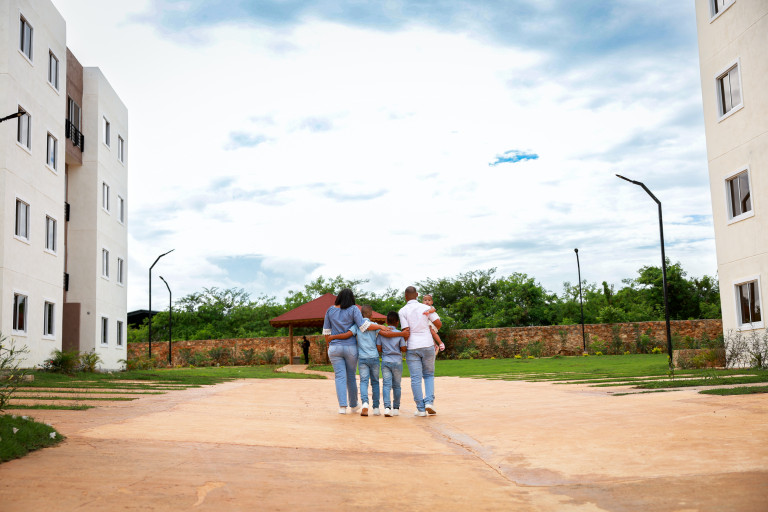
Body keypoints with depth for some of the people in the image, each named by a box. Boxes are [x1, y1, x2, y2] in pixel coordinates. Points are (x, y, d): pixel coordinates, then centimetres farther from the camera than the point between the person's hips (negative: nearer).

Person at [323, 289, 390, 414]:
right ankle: (353, 405, 26)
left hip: (335, 348, 1)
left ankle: (342, 406, -13)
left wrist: (328, 344, 18)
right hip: (350, 347, -1)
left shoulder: (330, 310, 3)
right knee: (351, 377, 13)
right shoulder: (353, 309, -6)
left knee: (340, 377, 0)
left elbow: (326, 331, 6)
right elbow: (363, 325, -15)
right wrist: (380, 326, -8)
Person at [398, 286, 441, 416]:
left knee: (416, 379, 3)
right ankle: (429, 401, -3)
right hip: (427, 345, 1)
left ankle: (421, 408, 3)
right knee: (429, 375, 15)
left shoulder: (402, 311, -2)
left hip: (412, 347, -1)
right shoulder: (426, 308, 4)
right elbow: (439, 324, 0)